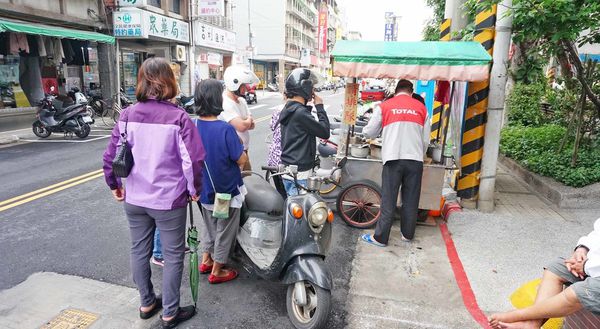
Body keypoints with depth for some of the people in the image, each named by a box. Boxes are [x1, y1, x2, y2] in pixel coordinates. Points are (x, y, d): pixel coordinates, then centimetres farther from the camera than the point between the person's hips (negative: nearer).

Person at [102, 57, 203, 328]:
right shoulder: (178, 117, -14)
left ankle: (147, 303, 38)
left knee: (139, 251, 20)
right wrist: (194, 189, -3)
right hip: (169, 200, -4)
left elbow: (110, 157, -1)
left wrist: (114, 184, 14)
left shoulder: (128, 115, -3)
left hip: (135, 199, 5)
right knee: (173, 256, 11)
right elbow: (193, 159, -19)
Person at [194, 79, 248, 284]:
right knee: (224, 231, 12)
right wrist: (240, 147, -1)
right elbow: (241, 160, -19)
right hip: (227, 190, -6)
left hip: (204, 189, 6)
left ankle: (206, 261, 41)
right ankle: (217, 272, 26)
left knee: (208, 225, 27)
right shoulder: (225, 129, -27)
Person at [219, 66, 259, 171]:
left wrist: (246, 122, -14)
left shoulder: (241, 100, 8)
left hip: (243, 151, 9)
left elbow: (251, 125, 9)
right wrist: (249, 119, -7)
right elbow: (241, 126, -30)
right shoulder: (224, 103, -21)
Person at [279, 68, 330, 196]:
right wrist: (320, 107, -8)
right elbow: (325, 132, -17)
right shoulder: (300, 112, -21)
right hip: (298, 172, -10)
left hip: (287, 168, 10)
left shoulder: (288, 109, 10)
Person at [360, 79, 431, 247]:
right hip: (415, 160, 2)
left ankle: (380, 237, 7)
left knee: (388, 201, 3)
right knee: (411, 200, 12)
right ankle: (407, 234, 25)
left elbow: (369, 132, 7)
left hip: (393, 159, -2)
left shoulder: (384, 106, 4)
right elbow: (426, 139, 12)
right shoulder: (421, 108, 11)